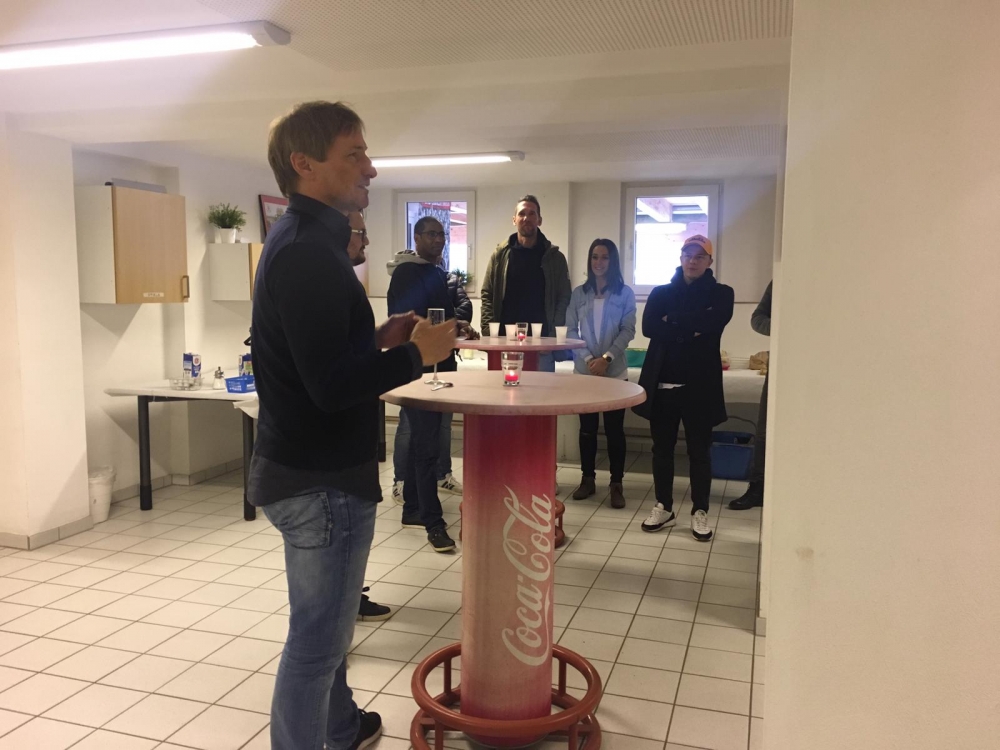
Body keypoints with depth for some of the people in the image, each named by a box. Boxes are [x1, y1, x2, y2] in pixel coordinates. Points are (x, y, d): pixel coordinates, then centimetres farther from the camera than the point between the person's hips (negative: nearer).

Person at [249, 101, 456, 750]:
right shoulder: (308, 252, -21)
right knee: (318, 637, 3)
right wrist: (415, 355, -16)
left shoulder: (302, 242, 12)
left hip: (315, 470, 11)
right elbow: (331, 386, -27)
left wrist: (377, 339, 7)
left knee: (328, 623, 25)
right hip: (322, 479, -11)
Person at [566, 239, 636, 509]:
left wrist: (606, 358, -15)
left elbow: (628, 331, -4)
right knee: (587, 428, 8)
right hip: (584, 370, 2)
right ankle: (587, 479, 18)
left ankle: (616, 484, 8)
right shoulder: (578, 294, 5)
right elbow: (571, 331, 2)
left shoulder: (625, 293, 1)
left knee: (614, 428, 1)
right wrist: (588, 359, -11)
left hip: (615, 371, -2)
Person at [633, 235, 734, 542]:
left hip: (700, 385, -2)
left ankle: (699, 512, 17)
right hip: (662, 383, 2)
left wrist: (673, 320, -9)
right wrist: (691, 330, -13)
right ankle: (663, 507, 22)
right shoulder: (661, 293, 10)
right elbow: (648, 327, -8)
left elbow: (713, 322, -16)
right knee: (662, 448, 9)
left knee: (699, 450, 5)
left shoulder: (721, 294, 5)